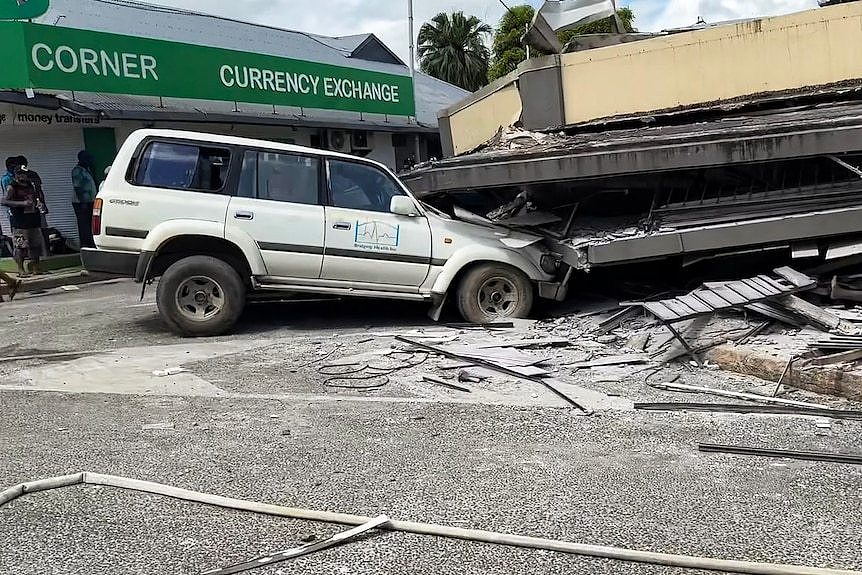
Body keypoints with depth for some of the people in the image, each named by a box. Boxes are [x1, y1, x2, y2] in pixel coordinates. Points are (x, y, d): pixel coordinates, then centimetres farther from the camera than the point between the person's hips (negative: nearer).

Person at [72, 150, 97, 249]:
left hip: (90, 202, 9)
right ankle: (85, 247, -6)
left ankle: (92, 246, 19)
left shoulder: (88, 169, 16)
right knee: (84, 227, -8)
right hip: (82, 203, -9)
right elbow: (77, 188, -18)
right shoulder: (77, 171, -11)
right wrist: (82, 202, -24)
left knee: (91, 226, 13)